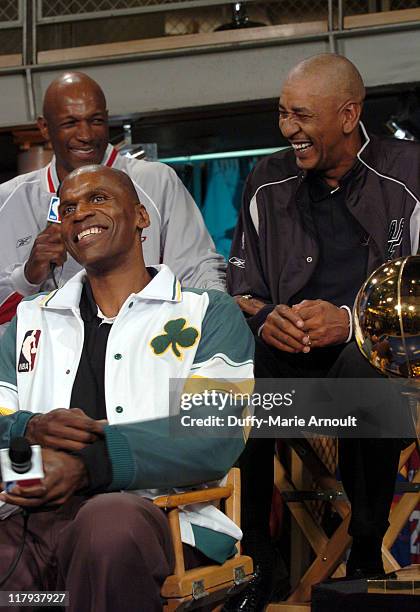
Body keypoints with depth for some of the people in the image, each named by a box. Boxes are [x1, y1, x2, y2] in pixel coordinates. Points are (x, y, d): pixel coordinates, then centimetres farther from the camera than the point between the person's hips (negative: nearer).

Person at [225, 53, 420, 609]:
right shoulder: (268, 183, 14)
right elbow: (240, 287, 16)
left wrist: (350, 320, -19)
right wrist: (263, 317, -8)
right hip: (287, 346, 4)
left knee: (364, 370, -39)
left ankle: (367, 556, -18)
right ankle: (253, 559, -15)